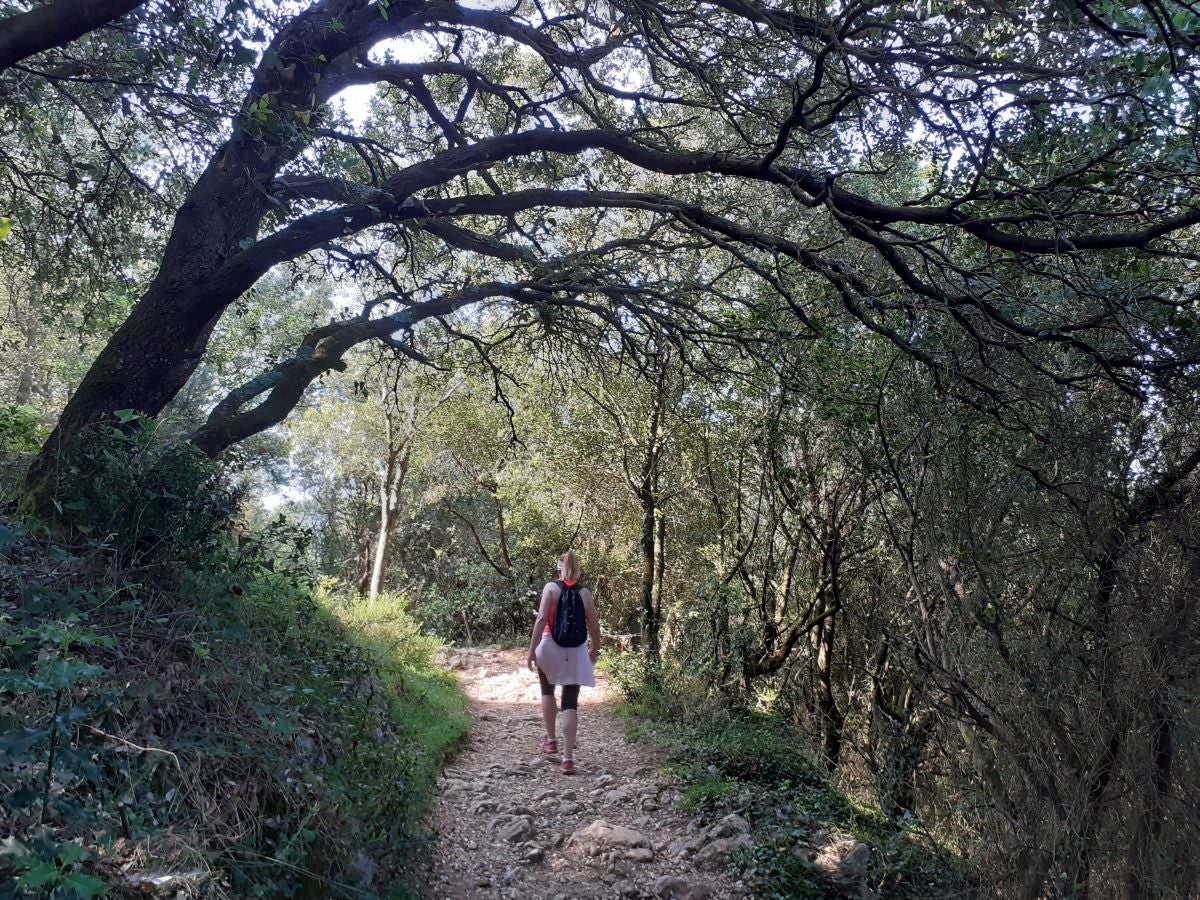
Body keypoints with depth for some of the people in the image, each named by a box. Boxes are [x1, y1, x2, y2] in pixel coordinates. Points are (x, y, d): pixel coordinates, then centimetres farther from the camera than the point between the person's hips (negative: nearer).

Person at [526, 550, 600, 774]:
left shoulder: (551, 588, -3)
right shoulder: (585, 593, 4)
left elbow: (542, 619, -13)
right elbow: (594, 627, 6)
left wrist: (532, 648, -12)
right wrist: (594, 649, 22)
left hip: (550, 646, -1)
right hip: (575, 651, 1)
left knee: (548, 691, 25)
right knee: (570, 703, 2)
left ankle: (551, 740, 31)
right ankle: (568, 758, -5)